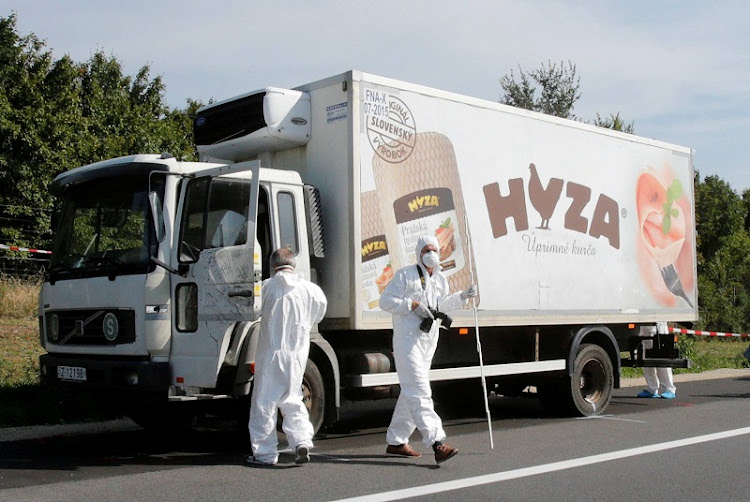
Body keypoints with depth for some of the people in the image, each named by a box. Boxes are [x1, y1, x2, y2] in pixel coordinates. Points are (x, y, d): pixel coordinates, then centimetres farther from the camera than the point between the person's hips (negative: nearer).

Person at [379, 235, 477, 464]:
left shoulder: (441, 279, 14)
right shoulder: (405, 275, -6)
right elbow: (386, 301, -9)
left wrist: (463, 296, 14)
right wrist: (413, 305, -16)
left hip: (429, 342, 8)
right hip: (407, 340, -8)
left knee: (410, 393, 14)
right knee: (419, 392, -15)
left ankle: (396, 441, 24)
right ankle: (437, 444, -23)